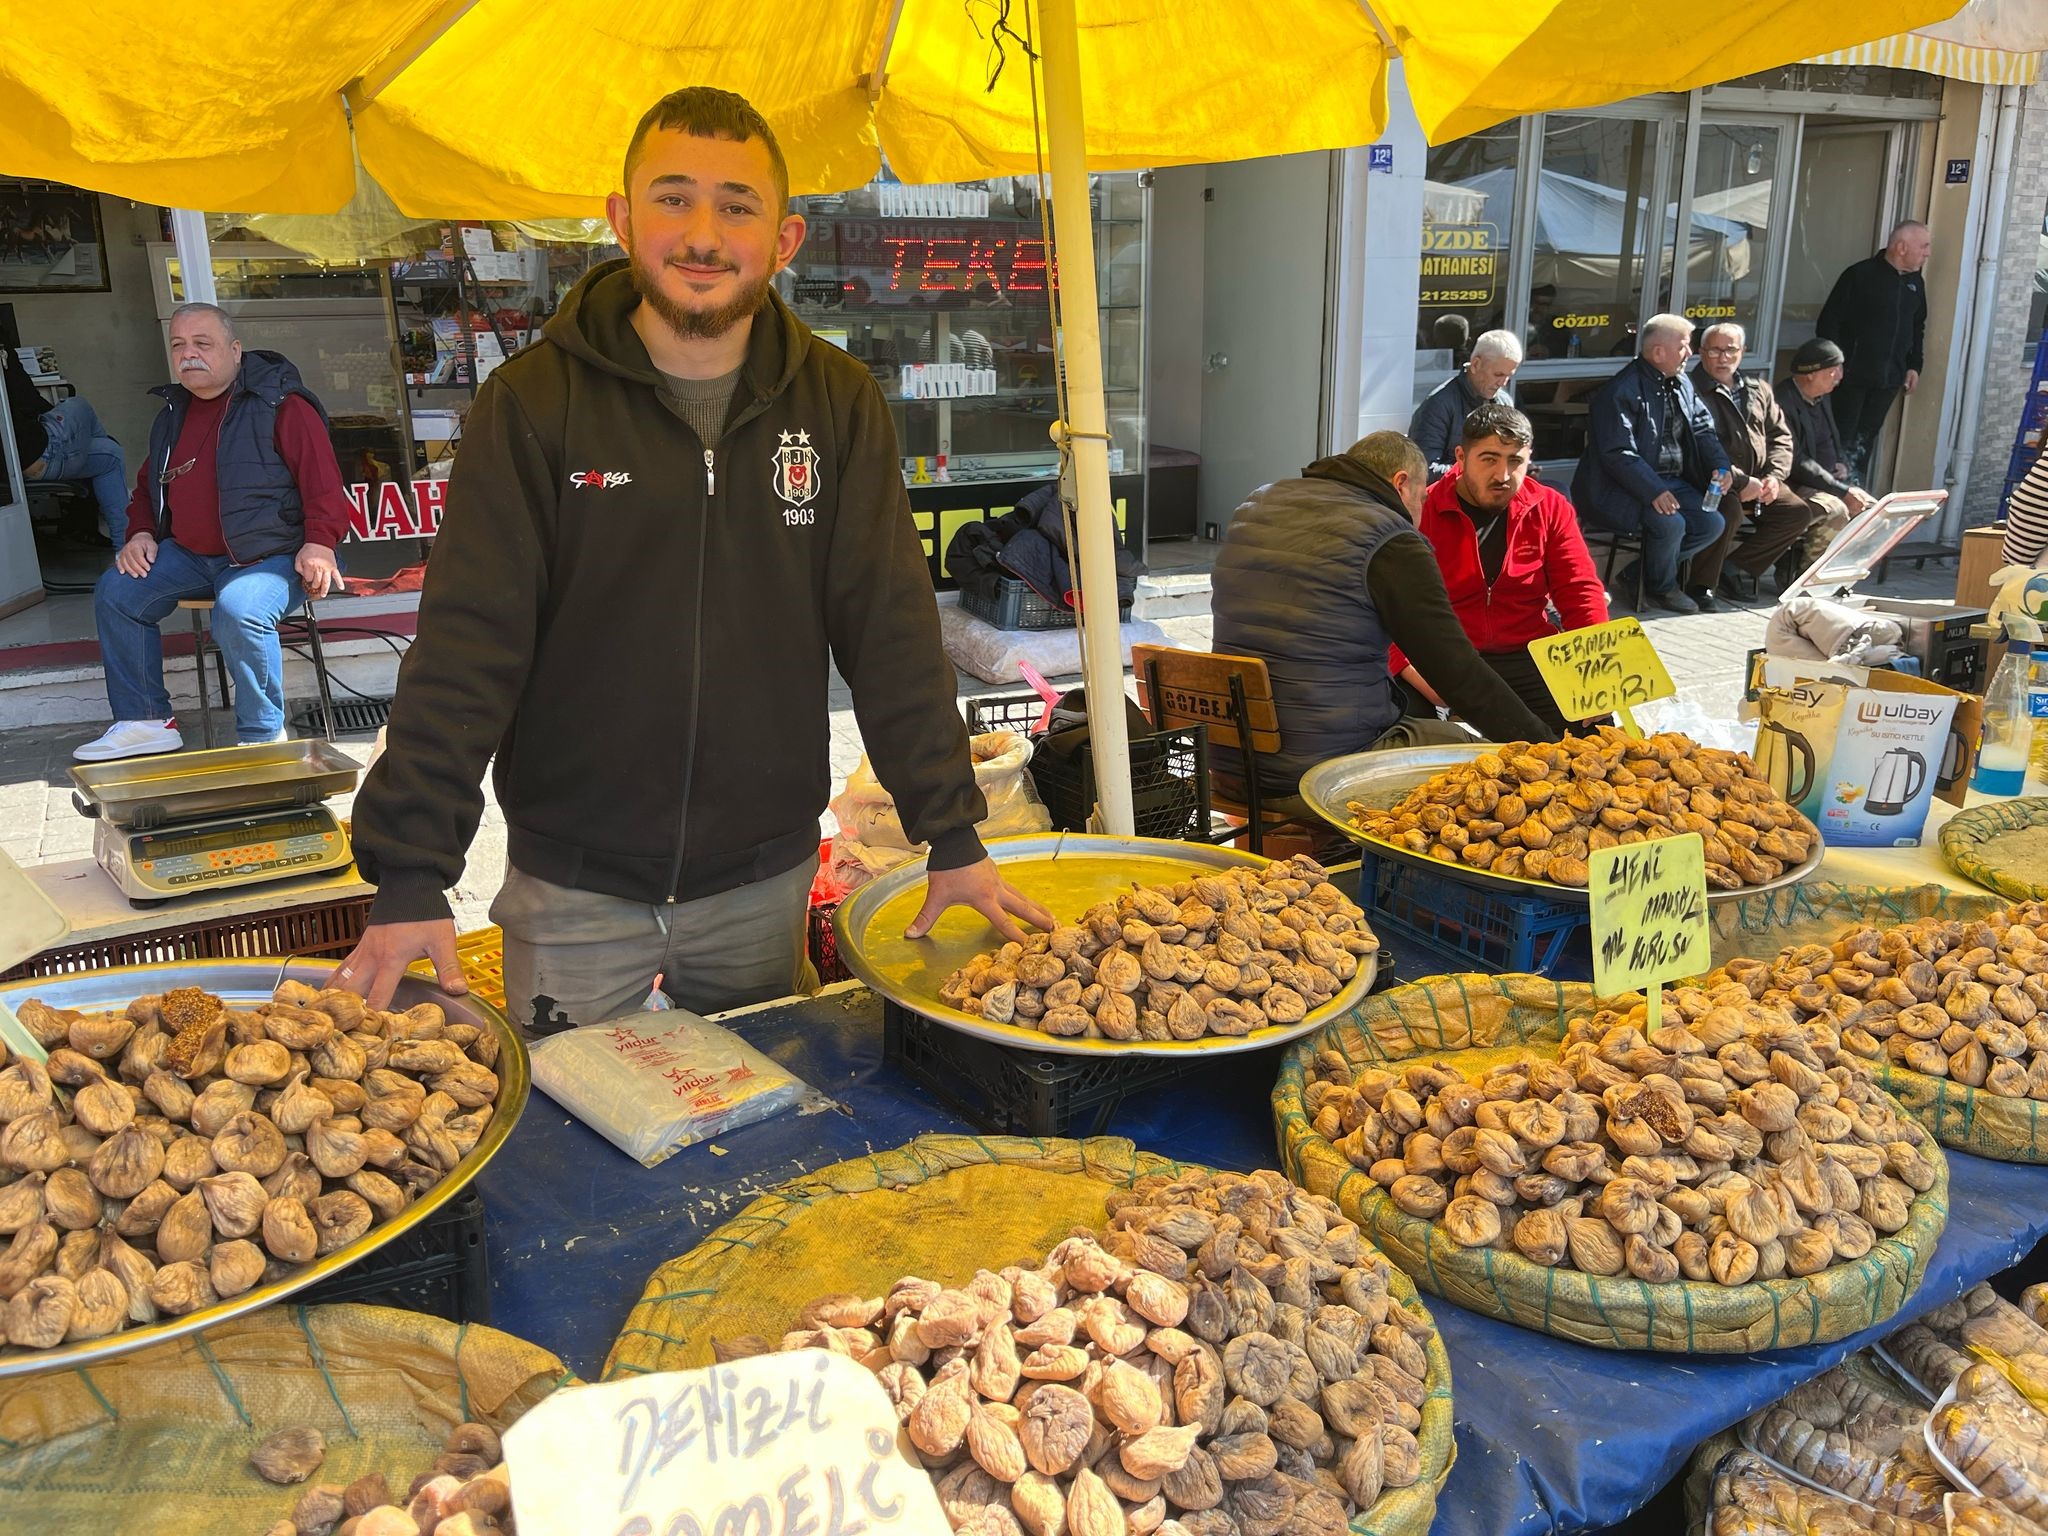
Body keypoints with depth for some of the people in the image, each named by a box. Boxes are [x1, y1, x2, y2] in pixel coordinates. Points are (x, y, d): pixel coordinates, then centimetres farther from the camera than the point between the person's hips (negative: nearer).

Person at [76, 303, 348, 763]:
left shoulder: (280, 405, -8)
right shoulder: (172, 414, 16)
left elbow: (322, 479, -14)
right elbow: (148, 485, 28)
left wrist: (319, 542, -27)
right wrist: (140, 532, 9)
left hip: (269, 556, -8)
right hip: (188, 555, 8)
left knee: (238, 612, -35)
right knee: (114, 593, -5)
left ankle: (263, 736, -17)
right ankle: (146, 723, 4)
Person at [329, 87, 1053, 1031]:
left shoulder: (838, 404, -2)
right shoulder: (534, 401, -8)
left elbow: (892, 629, -2)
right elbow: (465, 646, -12)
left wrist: (952, 836, -6)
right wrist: (411, 878, -17)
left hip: (766, 875, 2)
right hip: (573, 888, -2)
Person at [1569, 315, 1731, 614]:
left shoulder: (1682, 384, 13)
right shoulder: (1620, 391, -15)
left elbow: (1703, 430, 15)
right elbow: (1619, 454, -23)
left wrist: (1719, 466, -5)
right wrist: (1653, 491, -32)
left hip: (1672, 481, 9)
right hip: (1620, 488, -9)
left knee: (1713, 523, -8)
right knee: (1669, 523, -30)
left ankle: (1637, 574, 5)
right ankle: (1662, 587, 1)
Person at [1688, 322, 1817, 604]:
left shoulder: (1758, 391, 17)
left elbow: (1781, 436, 19)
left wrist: (1774, 476, 0)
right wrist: (1741, 482, -20)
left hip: (1759, 482, 7)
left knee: (1799, 513, -8)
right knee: (1730, 510, -35)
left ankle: (1736, 566, -1)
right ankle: (1702, 584, -18)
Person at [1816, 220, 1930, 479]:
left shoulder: (1916, 283, 13)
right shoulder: (1861, 274, -9)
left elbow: (1918, 328, 23)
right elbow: (1829, 320, -10)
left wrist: (1915, 366, 14)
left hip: (1889, 379, 6)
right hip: (1853, 376, -6)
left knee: (1867, 438, 10)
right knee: (1843, 438, -4)